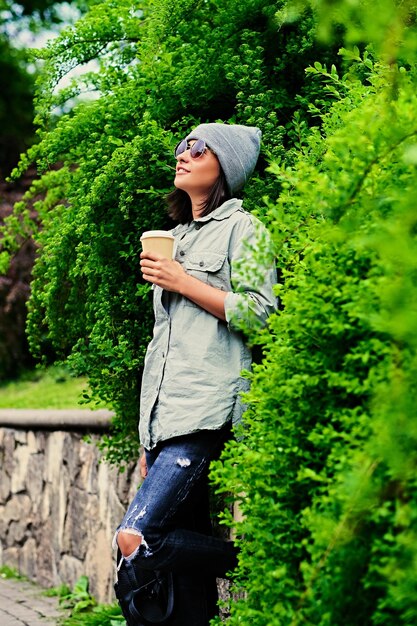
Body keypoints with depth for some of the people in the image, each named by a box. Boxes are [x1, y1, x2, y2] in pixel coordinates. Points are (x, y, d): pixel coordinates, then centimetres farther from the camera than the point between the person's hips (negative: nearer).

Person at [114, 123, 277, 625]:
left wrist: (182, 282, -6)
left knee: (135, 540, -18)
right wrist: (149, 440, 20)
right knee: (184, 549, 3)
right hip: (164, 418, 8)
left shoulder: (241, 227, 3)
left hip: (204, 413, -8)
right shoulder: (175, 238, 25)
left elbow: (259, 311, -11)